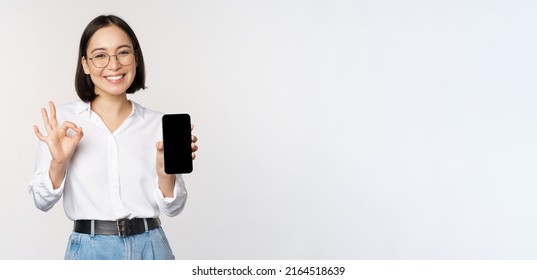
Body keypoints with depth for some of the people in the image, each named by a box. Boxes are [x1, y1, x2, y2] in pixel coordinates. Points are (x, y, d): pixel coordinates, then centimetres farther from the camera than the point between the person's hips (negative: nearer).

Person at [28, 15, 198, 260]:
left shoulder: (158, 124, -2)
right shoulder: (61, 120, -4)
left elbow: (172, 207, 1)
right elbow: (42, 201, 0)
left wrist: (165, 171, -16)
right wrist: (58, 162, -17)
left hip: (150, 248, 1)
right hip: (89, 250, -1)